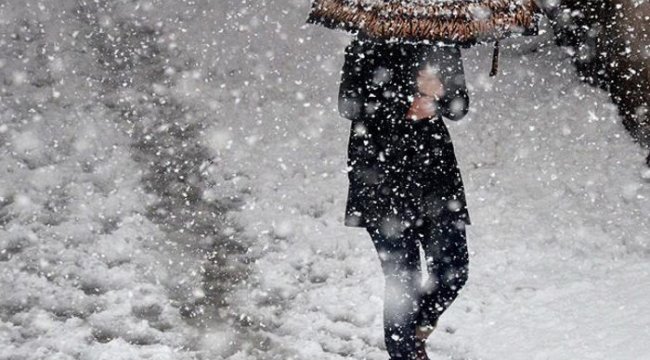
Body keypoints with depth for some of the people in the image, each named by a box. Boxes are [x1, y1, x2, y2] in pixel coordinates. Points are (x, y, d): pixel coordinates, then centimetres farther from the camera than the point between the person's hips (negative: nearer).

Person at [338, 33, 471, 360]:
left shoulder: (441, 46, 10)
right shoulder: (367, 46, -2)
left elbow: (459, 108, 8)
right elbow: (349, 105, -8)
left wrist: (439, 92, -14)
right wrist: (404, 109, -17)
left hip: (435, 168, 4)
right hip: (382, 176, -4)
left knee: (452, 271, 1)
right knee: (403, 279, -3)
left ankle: (415, 333, 28)